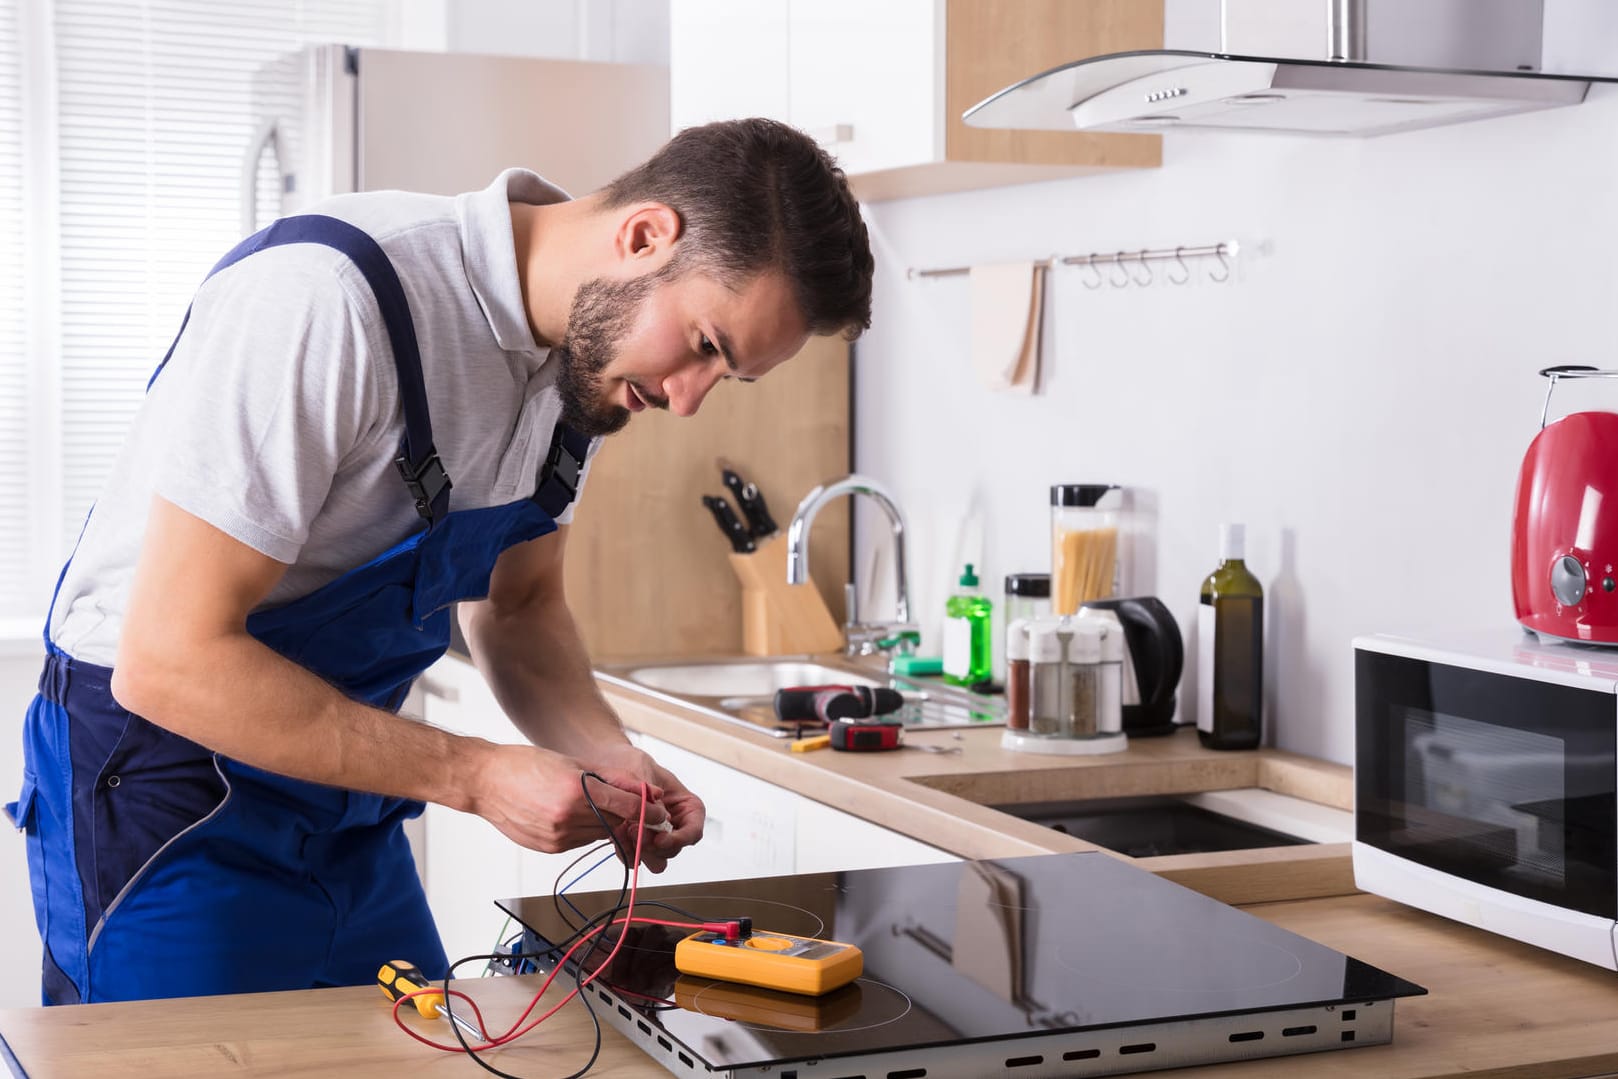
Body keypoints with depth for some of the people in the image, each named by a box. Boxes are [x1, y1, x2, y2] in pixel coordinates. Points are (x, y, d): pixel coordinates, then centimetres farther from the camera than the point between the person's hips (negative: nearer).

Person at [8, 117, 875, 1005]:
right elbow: (170, 661, -28)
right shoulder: (323, 299, -28)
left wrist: (610, 761, -7)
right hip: (168, 789, -7)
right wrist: (479, 777, -26)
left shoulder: (590, 346, -2)